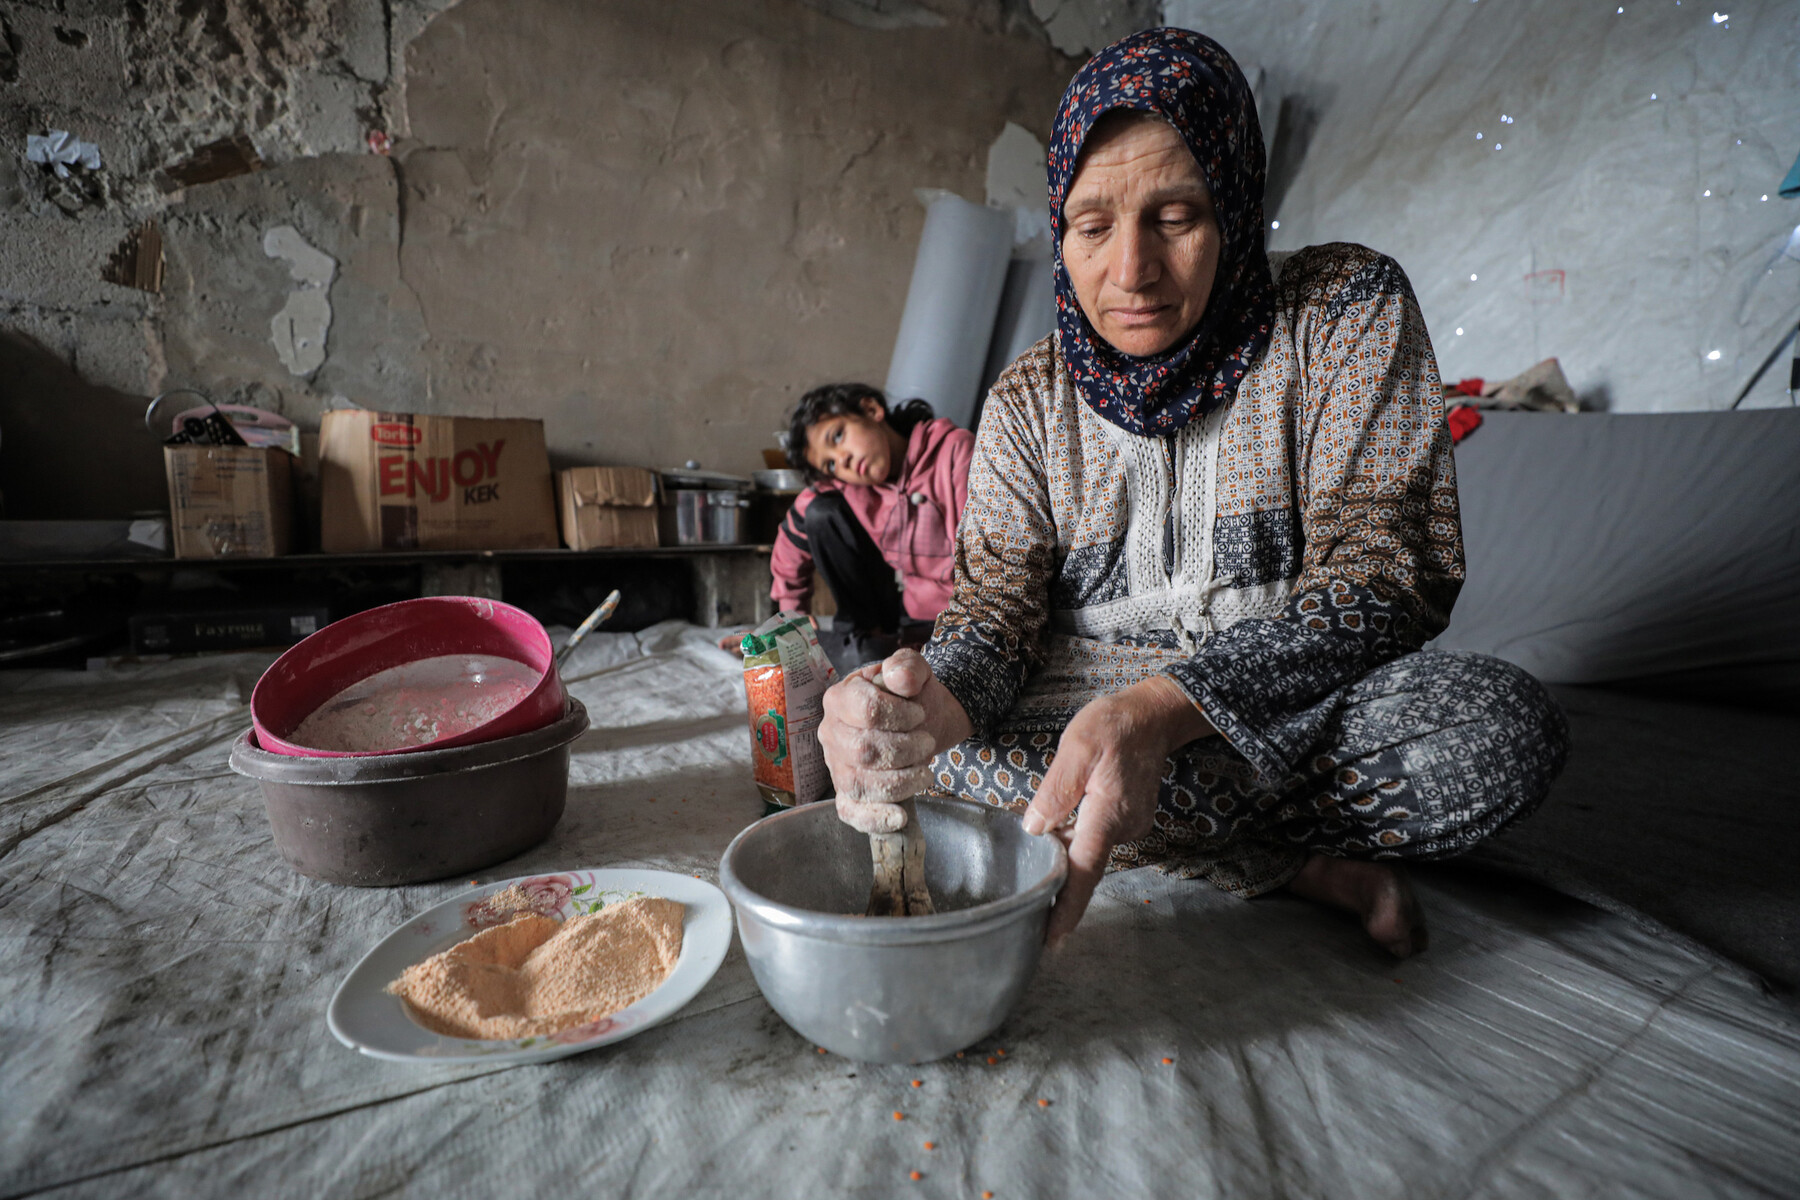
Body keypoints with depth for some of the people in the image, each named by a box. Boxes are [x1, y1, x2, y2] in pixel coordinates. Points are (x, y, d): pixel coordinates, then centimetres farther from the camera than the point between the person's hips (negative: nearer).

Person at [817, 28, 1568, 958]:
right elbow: (998, 599, -5)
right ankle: (1311, 867, -16)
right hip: (1087, 717, 3)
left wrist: (1159, 708, -32)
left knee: (1498, 725, -31)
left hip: (1301, 710, -2)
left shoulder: (1346, 309, -5)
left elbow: (1381, 570, -15)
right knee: (896, 741, -24)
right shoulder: (1029, 398, 2)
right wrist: (938, 702, -31)